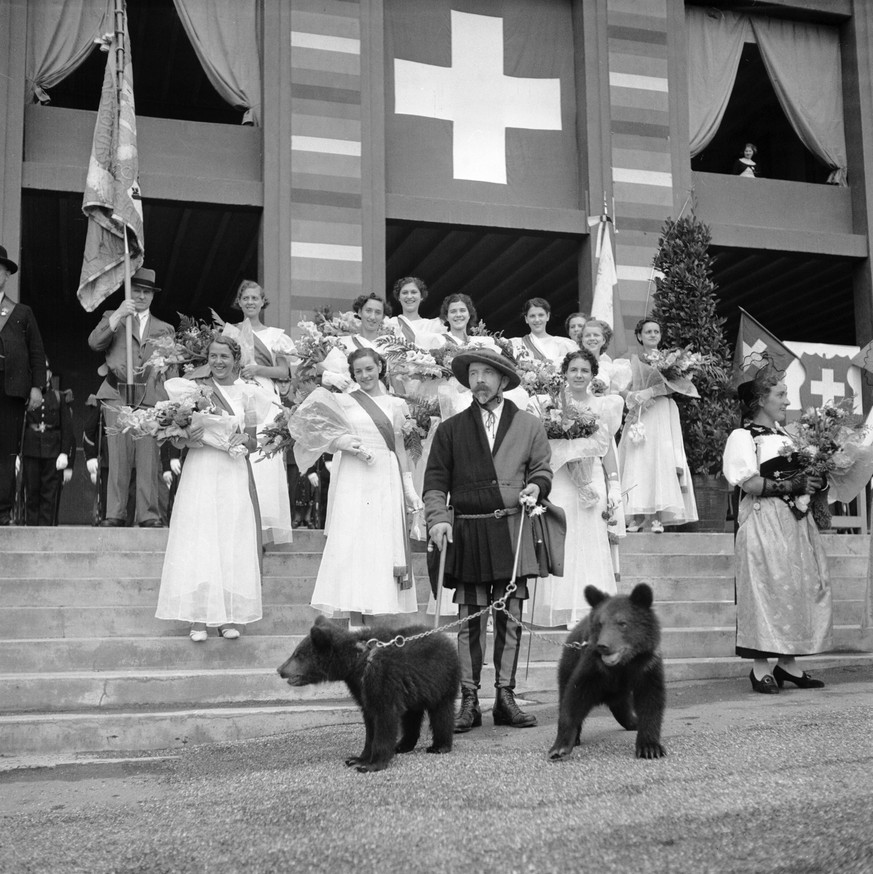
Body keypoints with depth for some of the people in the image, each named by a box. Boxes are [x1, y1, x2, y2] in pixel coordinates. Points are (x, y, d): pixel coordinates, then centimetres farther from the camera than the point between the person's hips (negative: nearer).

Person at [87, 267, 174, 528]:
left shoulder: (165, 329, 21)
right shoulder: (112, 318, 18)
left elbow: (171, 369, 16)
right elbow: (95, 343, -2)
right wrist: (119, 316, -12)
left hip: (151, 399, 1)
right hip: (117, 396, -1)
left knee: (149, 459, -6)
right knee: (118, 457, -6)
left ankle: (150, 515, -5)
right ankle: (114, 514, -4)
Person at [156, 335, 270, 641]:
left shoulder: (247, 393, 10)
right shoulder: (192, 388, 4)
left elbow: (255, 444, 12)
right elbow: (177, 441, 3)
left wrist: (245, 438, -9)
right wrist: (188, 436, -18)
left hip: (235, 474, 2)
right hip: (200, 471, -2)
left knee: (233, 545, 1)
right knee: (198, 544, -4)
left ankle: (229, 617, 8)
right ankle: (199, 618, 0)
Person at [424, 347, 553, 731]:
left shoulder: (529, 426, 12)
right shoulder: (451, 429, 9)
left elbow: (542, 468, 16)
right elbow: (435, 480, 6)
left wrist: (535, 486, -6)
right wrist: (438, 518, -8)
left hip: (512, 531, 1)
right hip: (467, 534, -1)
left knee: (510, 617, 3)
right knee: (470, 620, 0)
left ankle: (506, 697, 11)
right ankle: (468, 701, 5)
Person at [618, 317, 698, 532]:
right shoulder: (634, 361, 14)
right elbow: (627, 389, 12)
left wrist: (651, 391, -19)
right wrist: (633, 398, -9)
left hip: (661, 414, -2)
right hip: (639, 415, 2)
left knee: (661, 460, -12)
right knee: (637, 462, -5)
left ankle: (658, 517, -14)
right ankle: (638, 517, -4)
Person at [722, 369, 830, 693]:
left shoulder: (783, 434, 17)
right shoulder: (742, 436, -8)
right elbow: (750, 484, -16)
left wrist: (814, 481, 6)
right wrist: (794, 485, -16)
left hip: (793, 520, 8)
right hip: (764, 523, -8)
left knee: (798, 588, 6)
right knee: (767, 589, -8)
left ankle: (787, 662, 13)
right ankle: (760, 667, -3)